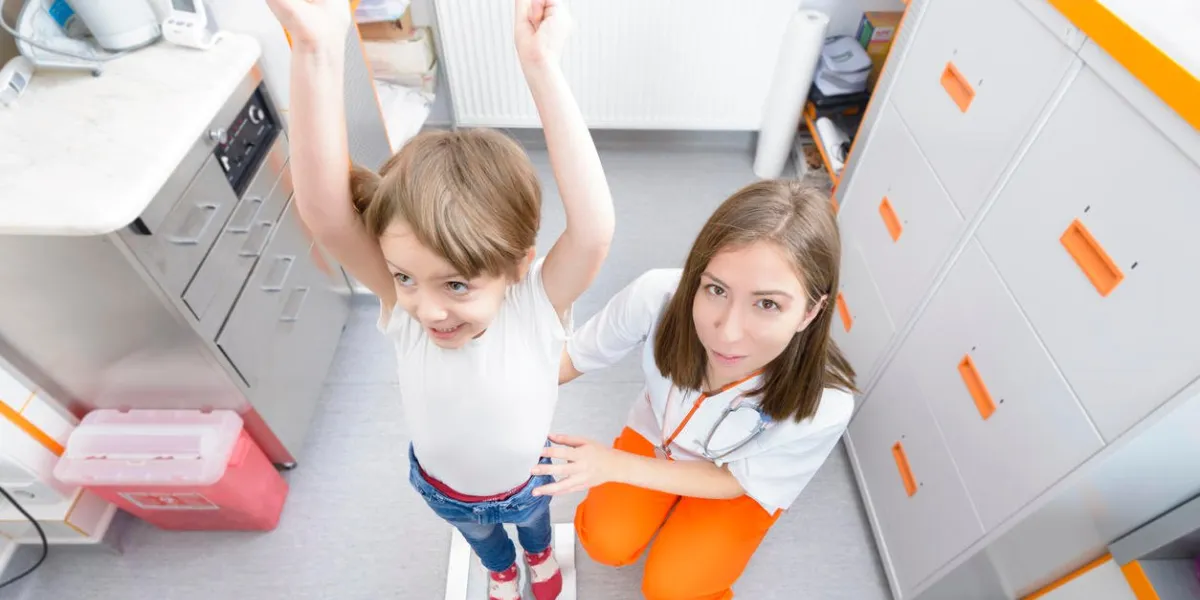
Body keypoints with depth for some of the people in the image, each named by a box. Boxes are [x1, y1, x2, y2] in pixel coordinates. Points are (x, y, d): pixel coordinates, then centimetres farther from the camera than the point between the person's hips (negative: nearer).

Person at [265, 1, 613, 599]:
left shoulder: (539, 302, -38)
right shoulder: (402, 304, -34)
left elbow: (594, 230, -58)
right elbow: (324, 213, -50)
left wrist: (542, 67, -61)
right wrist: (318, 50, -60)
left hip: (526, 478, -1)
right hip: (441, 486, 2)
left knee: (532, 518, 35)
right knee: (480, 538, 36)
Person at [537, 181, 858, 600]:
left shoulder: (823, 404, -39)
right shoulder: (658, 295, -38)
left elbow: (735, 480, -21)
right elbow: (575, 357, -18)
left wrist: (612, 465, -26)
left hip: (742, 479, -1)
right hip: (658, 434, 2)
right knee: (605, 546, -6)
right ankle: (663, 505, 24)